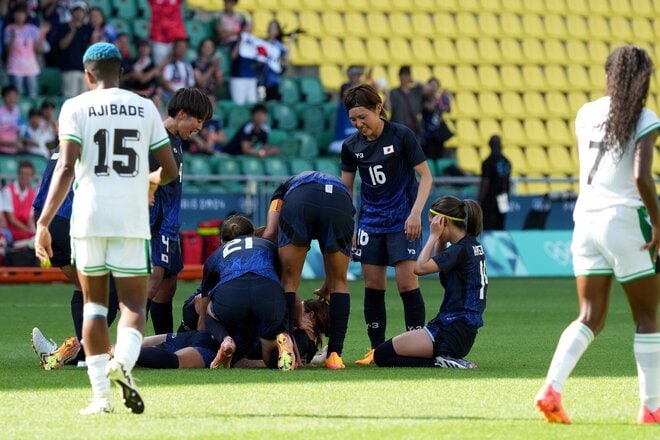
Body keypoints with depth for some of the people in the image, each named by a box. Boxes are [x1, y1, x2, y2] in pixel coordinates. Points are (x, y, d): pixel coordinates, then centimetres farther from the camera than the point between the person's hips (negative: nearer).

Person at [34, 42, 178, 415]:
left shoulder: (76, 108, 2)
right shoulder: (145, 108, 9)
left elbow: (66, 166, -11)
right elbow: (170, 170, 10)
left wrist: (44, 221, -14)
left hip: (89, 217, 0)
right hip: (132, 220, 0)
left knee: (94, 302, 13)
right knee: (134, 303, 6)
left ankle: (101, 394, 4)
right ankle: (123, 360, -26)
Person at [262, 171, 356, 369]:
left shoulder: (286, 187, 41)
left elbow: (269, 234, 20)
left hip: (299, 203, -1)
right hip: (339, 203, 2)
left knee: (288, 281, 14)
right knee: (339, 282, 19)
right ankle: (335, 355, 14)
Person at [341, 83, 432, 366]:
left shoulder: (401, 136, -12)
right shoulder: (351, 146, 1)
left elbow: (425, 176, -8)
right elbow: (345, 189, 9)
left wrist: (415, 213, -18)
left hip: (402, 219, -5)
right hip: (371, 220, 5)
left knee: (407, 282, -11)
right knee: (373, 284, 2)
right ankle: (377, 349, 8)